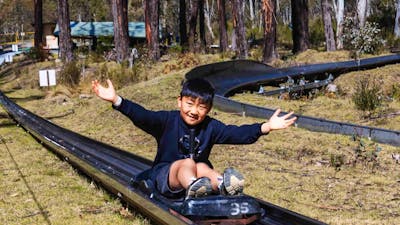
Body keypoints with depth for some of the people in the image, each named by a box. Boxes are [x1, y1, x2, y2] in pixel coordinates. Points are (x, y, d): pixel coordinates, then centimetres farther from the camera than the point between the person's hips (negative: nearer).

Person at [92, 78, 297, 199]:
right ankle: (192, 188, -69)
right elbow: (142, 116, -20)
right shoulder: (167, 121, -6)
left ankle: (222, 183, -63)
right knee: (187, 163, -33)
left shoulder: (211, 127, 3)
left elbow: (237, 133, -5)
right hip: (166, 175, -3)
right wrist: (116, 100, -36)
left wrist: (265, 127, -19)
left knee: (203, 167, -29)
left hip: (198, 172, 3)